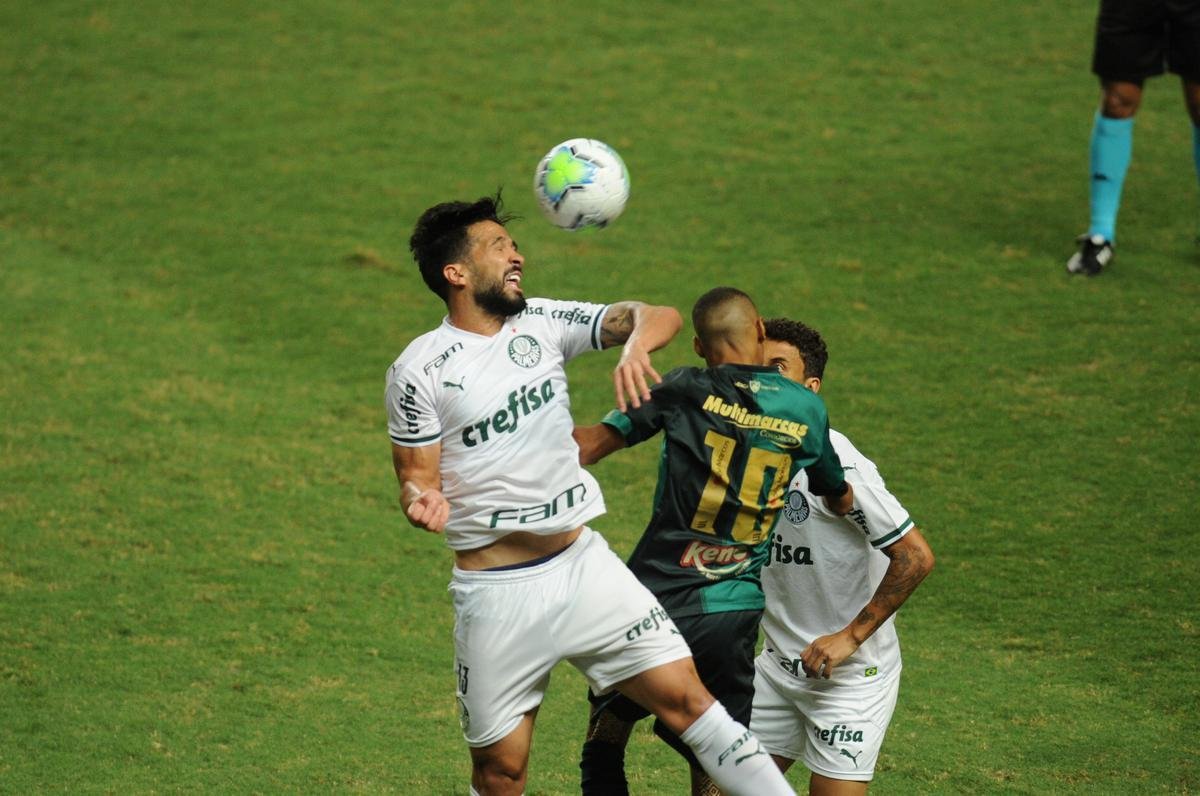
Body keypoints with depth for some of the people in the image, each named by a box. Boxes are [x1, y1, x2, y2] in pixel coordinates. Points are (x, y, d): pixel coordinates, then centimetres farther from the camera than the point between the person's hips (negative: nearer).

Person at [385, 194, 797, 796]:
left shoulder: (541, 323, 4)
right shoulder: (420, 369, -8)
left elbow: (660, 317, -1)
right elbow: (416, 475, -2)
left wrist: (636, 343, -25)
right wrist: (423, 502, -27)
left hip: (582, 563, 4)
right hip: (497, 593, -3)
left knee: (685, 697, -4)